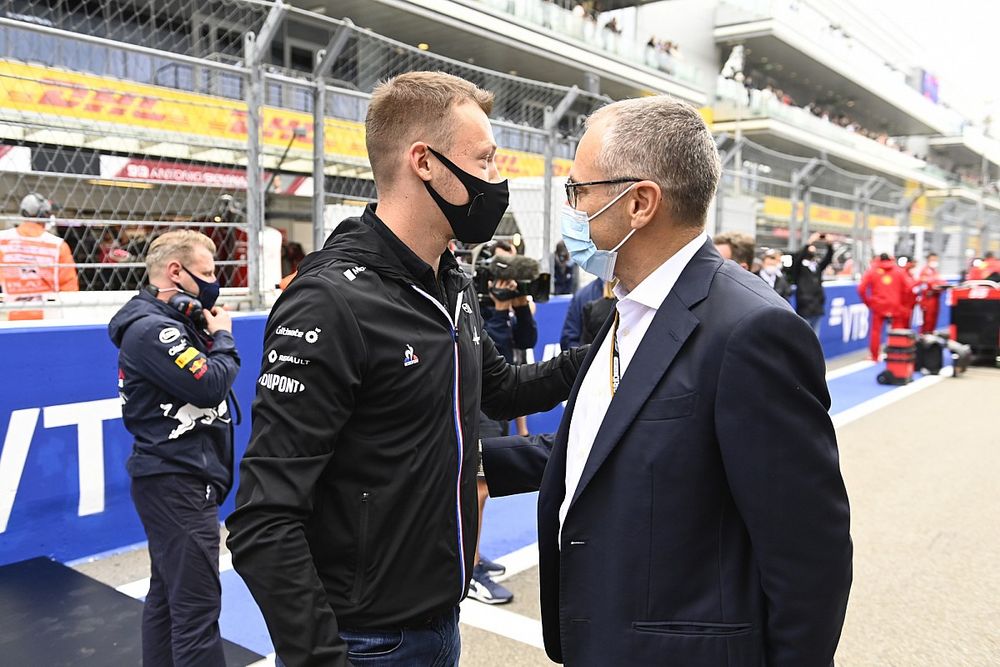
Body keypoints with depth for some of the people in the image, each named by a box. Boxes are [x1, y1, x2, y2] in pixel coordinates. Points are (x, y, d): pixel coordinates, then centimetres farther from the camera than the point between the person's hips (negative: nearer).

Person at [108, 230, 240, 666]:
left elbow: (205, 374, 15)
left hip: (174, 479, 11)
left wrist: (207, 332, 2)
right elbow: (211, 387, -22)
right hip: (178, 481, -11)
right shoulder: (151, 328, -16)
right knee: (198, 605, -7)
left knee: (166, 596, 18)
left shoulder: (171, 322, 15)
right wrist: (223, 336, -9)